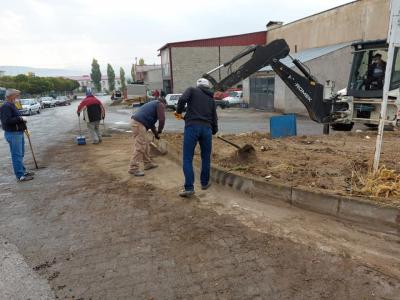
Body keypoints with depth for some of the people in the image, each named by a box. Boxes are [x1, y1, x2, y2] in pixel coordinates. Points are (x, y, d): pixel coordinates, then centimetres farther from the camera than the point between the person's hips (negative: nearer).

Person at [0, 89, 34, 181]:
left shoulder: (12, 105, 16)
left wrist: (22, 119, 9)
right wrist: (20, 118, -22)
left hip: (19, 132, 10)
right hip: (13, 134, -10)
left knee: (20, 154, 18)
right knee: (17, 155, -6)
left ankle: (23, 171, 30)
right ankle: (20, 176, -2)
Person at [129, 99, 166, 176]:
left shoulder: (154, 104, 32)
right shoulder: (160, 105, 4)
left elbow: (150, 121, 33)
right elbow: (162, 119, -7)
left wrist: (155, 133, 30)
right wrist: (159, 131, 7)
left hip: (136, 122, 10)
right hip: (139, 123, -10)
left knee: (145, 144, 18)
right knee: (139, 147, -9)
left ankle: (148, 163, 27)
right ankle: (133, 168, -7)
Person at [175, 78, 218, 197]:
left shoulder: (192, 90, 12)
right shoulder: (211, 99, 22)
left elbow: (182, 99, -9)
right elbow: (214, 118, 18)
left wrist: (179, 111, 9)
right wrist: (214, 131, 35)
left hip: (192, 127, -3)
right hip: (207, 129, 4)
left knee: (187, 159, 1)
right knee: (206, 157, 19)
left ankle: (189, 188, -4)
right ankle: (205, 183, 30)